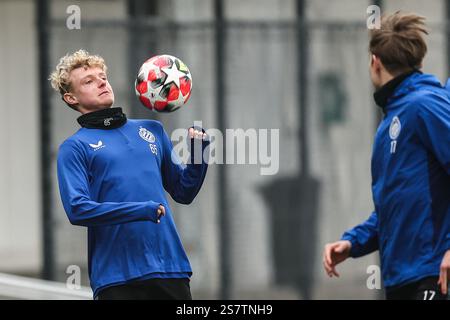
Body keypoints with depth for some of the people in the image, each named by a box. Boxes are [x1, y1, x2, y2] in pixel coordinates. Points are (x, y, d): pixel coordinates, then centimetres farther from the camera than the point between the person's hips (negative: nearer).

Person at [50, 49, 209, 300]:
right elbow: (77, 209, -10)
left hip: (171, 269, 4)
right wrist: (143, 210, -17)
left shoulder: (152, 130, 17)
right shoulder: (75, 148, 3)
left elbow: (183, 193, 21)